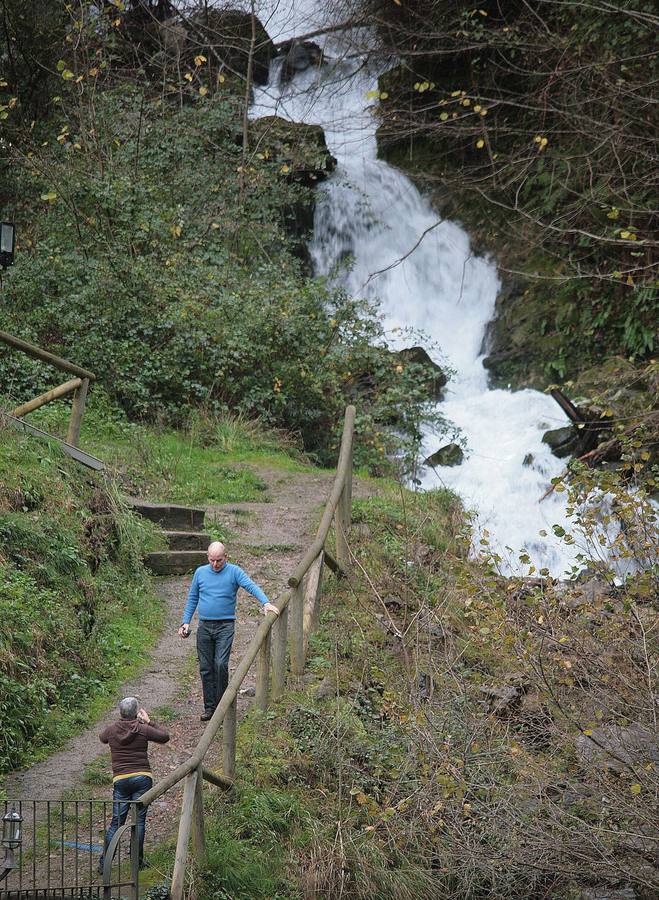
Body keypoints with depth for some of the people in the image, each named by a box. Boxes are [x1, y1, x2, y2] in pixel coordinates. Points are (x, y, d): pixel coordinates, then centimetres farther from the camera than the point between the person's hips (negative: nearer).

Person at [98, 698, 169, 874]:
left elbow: (102, 738, 26)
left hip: (120, 779, 2)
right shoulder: (143, 729, -5)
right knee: (139, 820, 4)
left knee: (116, 821, 7)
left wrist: (119, 722, 26)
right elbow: (164, 737, 8)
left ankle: (104, 863, 5)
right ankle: (138, 861, 6)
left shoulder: (111, 730, 2)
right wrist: (149, 722, 13)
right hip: (142, 778, -2)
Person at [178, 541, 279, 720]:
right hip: (204, 627, 4)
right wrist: (186, 622, 7)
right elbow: (192, 599, 16)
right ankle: (209, 707, 12)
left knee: (221, 664, -16)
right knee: (206, 668, 4)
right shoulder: (200, 572, 8)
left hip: (225, 626, -4)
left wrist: (266, 602, -34)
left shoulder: (234, 572, -3)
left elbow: (251, 586, -17)